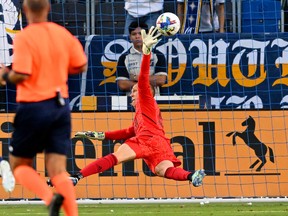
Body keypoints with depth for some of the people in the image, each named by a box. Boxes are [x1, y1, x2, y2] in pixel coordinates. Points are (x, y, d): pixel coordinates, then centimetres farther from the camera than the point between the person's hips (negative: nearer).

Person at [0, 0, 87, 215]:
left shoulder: (24, 38, -13)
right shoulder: (63, 34, 3)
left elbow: (21, 75, -20)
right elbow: (81, 66, 10)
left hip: (34, 107, -5)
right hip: (61, 106, 5)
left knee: (19, 165, 10)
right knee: (58, 169, 5)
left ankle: (50, 197, -16)